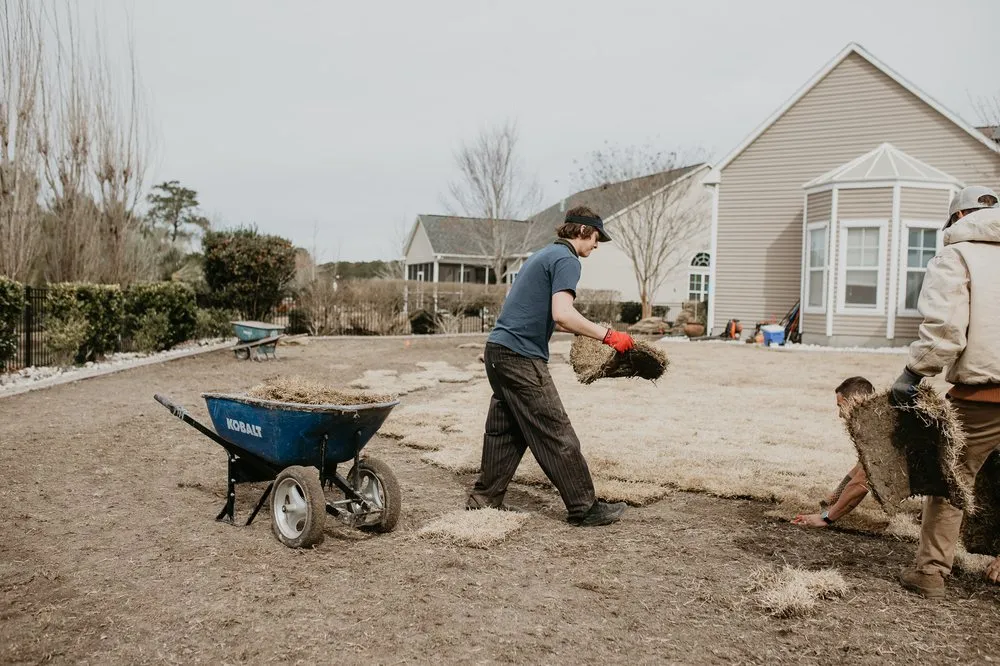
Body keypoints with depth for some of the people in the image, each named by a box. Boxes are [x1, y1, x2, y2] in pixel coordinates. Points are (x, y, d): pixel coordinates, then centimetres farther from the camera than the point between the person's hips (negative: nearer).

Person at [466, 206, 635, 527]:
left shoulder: (544, 255, 22)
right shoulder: (566, 260, -8)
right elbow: (562, 314, -23)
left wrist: (589, 331, 33)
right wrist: (607, 335, -19)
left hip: (498, 350, 10)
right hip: (521, 358, -10)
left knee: (505, 432, 16)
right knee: (557, 435, -4)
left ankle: (485, 499, 22)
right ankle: (584, 508, 3)